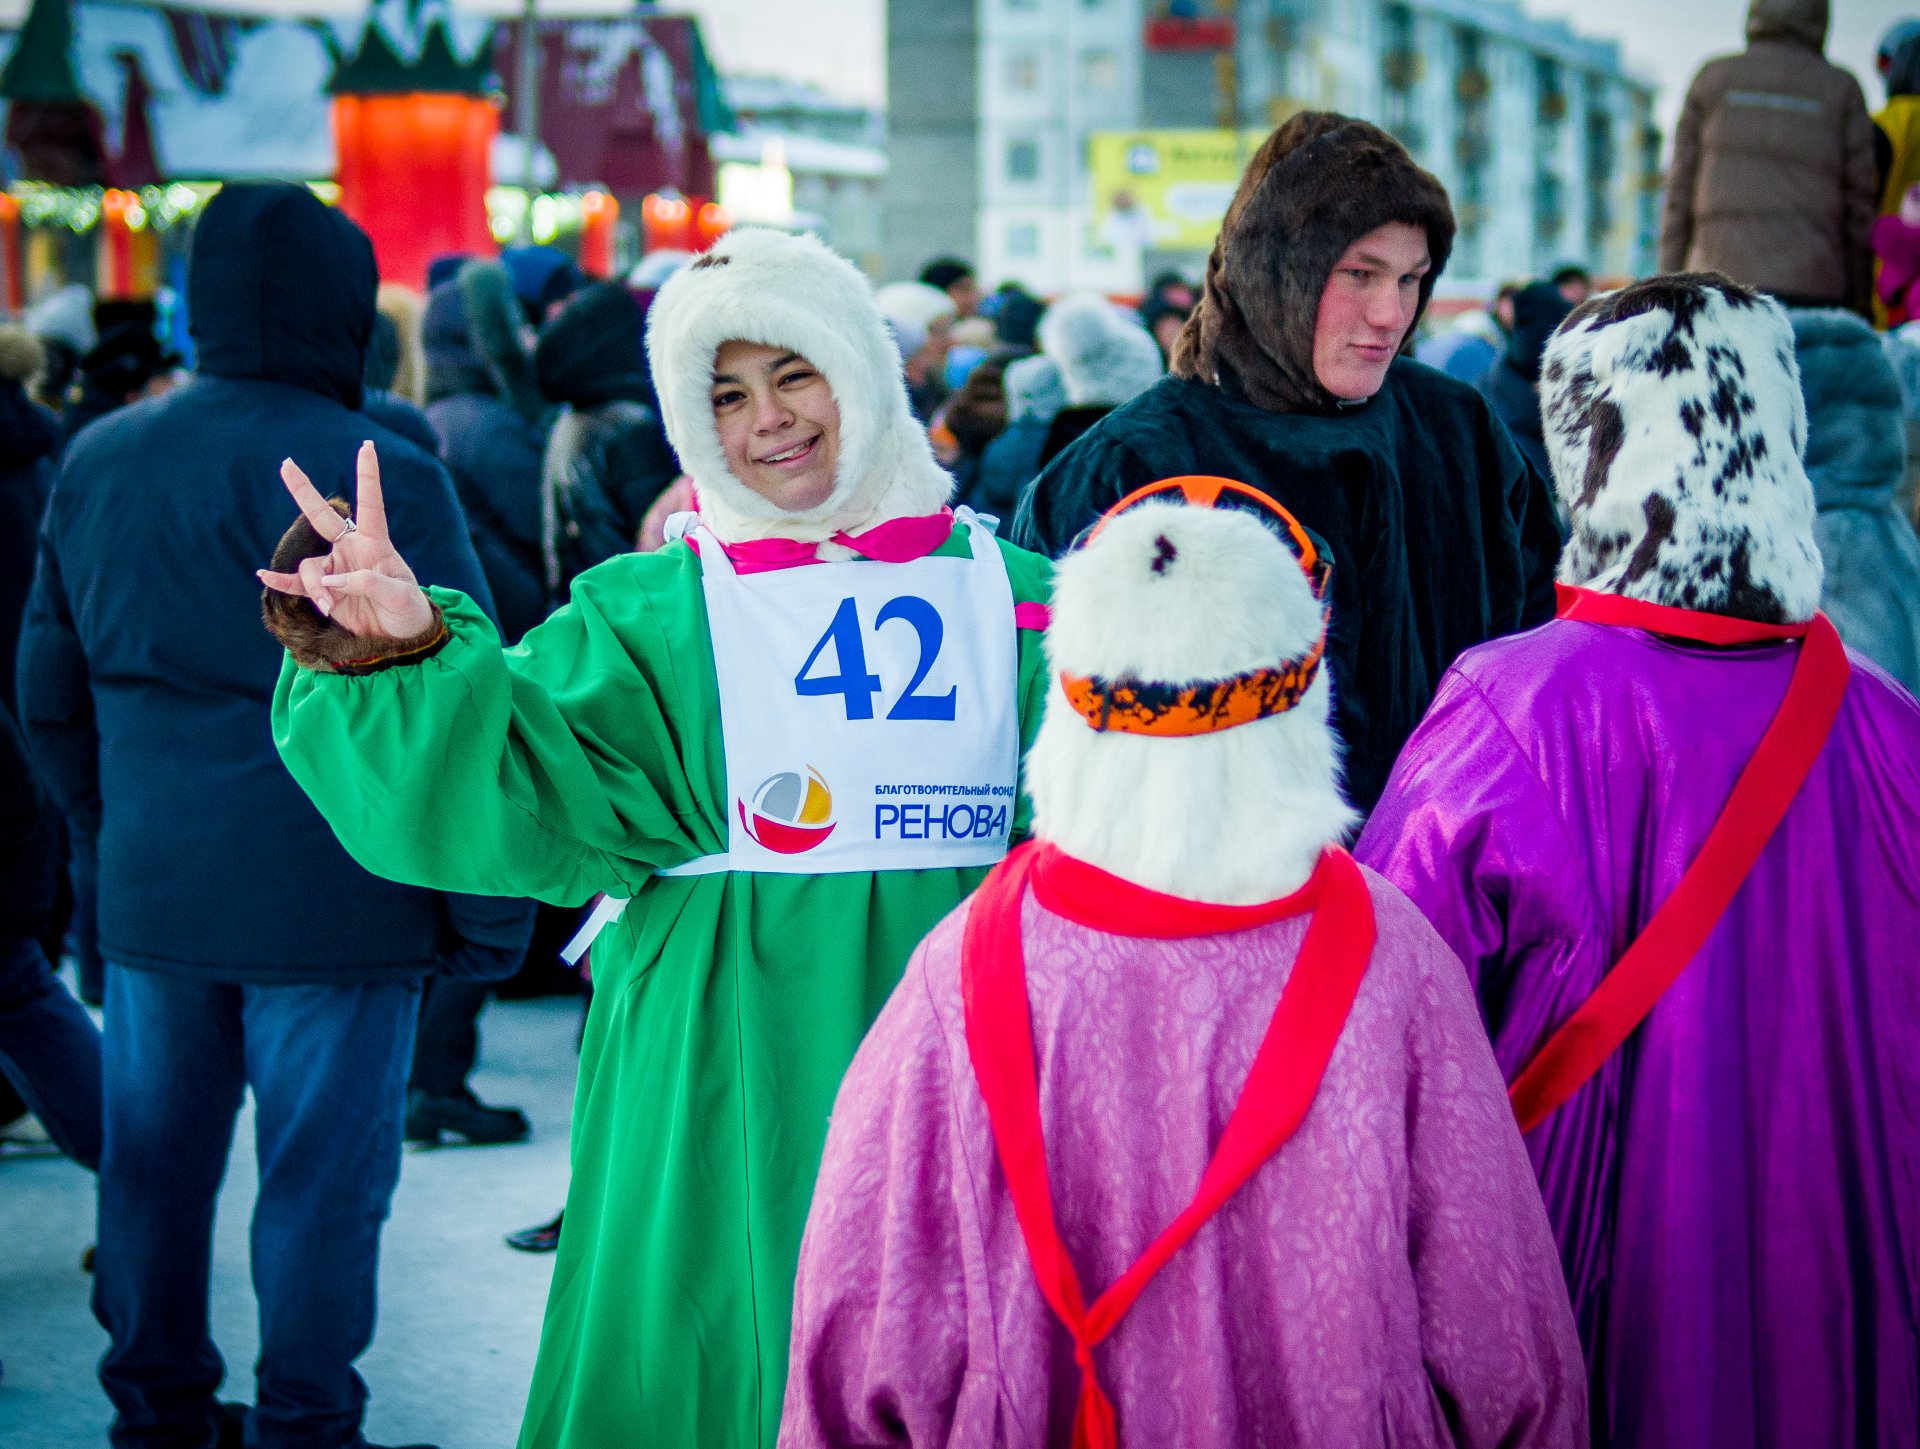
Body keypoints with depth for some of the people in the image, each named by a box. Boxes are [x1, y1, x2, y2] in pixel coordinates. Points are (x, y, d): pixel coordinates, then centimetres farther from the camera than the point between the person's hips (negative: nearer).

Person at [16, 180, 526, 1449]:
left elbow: (50, 693, 14)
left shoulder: (98, 463, 6)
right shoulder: (382, 478, -13)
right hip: (332, 893, -6)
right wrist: (481, 907, -6)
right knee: (322, 1178, 5)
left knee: (154, 1163, 16)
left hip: (149, 893, 6)